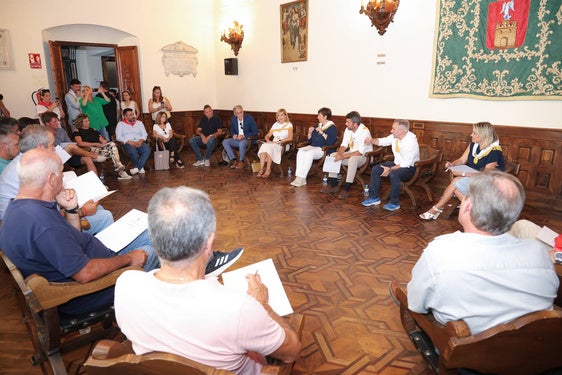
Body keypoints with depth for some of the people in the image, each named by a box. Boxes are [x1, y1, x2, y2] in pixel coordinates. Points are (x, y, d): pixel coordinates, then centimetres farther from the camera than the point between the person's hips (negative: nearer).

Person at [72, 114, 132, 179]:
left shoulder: (93, 130, 30)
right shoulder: (77, 131, 12)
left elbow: (101, 138, 20)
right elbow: (80, 143, -5)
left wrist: (104, 141, -5)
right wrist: (95, 144, -10)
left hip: (100, 147, 5)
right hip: (89, 150, -5)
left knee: (112, 144, -29)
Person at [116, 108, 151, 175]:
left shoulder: (139, 123, 22)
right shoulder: (120, 124, 12)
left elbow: (144, 134, 12)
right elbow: (119, 137, 1)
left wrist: (140, 141, -10)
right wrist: (129, 142, -14)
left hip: (139, 142, 3)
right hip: (128, 144, -2)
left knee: (147, 149, -32)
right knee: (133, 152, -38)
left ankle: (137, 168, -33)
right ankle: (141, 167, -19)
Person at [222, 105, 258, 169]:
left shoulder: (249, 118, -10)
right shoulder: (233, 119, 4)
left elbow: (255, 132, -10)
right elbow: (232, 130, 18)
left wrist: (244, 136, -20)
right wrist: (233, 134, -6)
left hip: (247, 139, -5)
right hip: (237, 139, 5)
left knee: (241, 143, -39)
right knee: (225, 142, -18)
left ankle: (241, 162, -18)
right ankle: (234, 160, -16)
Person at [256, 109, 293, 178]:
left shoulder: (289, 125, 5)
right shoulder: (275, 125, 21)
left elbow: (290, 138, -8)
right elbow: (267, 136, 18)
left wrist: (279, 141, -16)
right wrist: (268, 140, -5)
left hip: (282, 146, -4)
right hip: (273, 144, 5)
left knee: (269, 147, -34)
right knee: (264, 146, -29)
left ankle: (268, 170, -29)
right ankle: (261, 169, -35)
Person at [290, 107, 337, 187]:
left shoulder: (332, 127, -1)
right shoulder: (317, 126, 21)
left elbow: (332, 142, -17)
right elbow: (310, 141, 25)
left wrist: (322, 133, -16)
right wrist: (310, 133, 7)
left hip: (323, 149, -7)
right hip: (313, 147, 7)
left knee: (309, 153, -34)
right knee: (300, 151, -23)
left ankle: (302, 178, -33)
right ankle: (299, 177, -32)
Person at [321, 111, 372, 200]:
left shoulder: (364, 131, -23)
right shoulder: (348, 129, 0)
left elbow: (360, 152, -28)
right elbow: (344, 145, 3)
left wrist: (343, 157, -30)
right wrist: (339, 153, -19)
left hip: (364, 156, -8)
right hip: (351, 154, 8)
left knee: (353, 159, -39)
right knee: (333, 155, -9)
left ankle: (346, 189, -32)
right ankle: (333, 185, -8)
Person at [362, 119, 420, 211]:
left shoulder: (411, 141, -26)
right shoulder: (395, 136, -4)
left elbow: (406, 164, -27)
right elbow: (383, 141, 14)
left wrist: (390, 169, -24)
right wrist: (372, 141, -7)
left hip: (410, 168, -8)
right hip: (397, 163, 8)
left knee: (393, 174, -36)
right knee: (375, 169, -5)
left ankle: (394, 203, -18)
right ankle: (374, 198, 5)